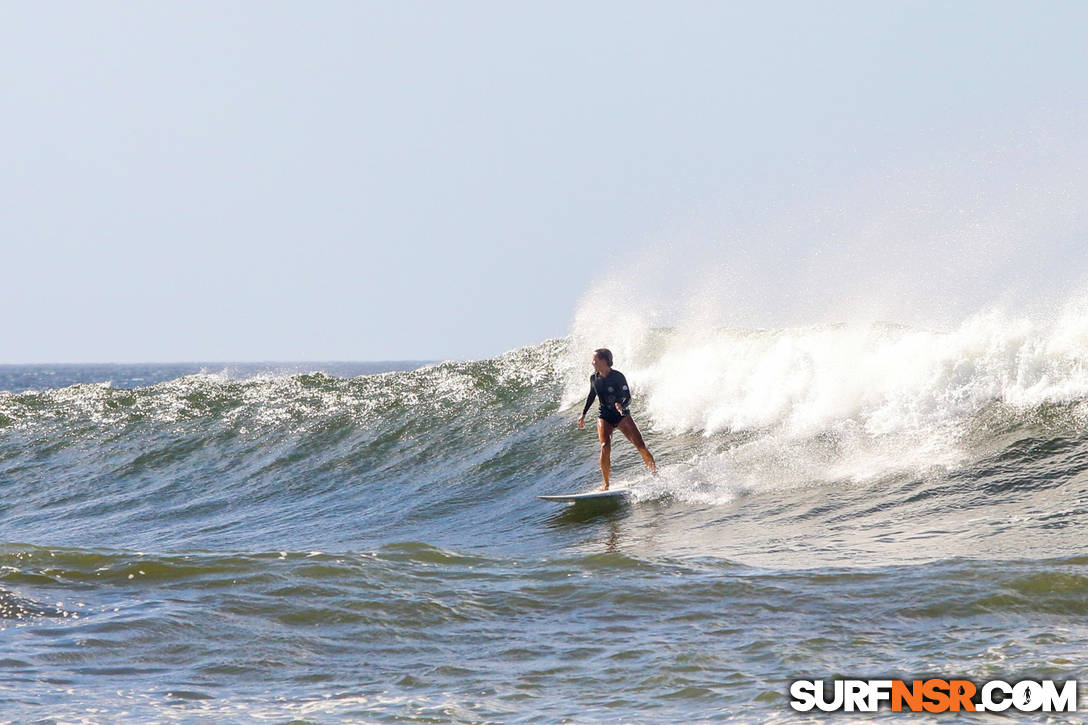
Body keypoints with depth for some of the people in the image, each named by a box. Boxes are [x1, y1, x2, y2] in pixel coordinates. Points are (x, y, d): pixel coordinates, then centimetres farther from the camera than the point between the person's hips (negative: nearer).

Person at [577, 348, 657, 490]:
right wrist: (583, 414, 20)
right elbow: (592, 396, 18)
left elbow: (628, 398, -15)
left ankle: (656, 473, 8)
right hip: (605, 417, 2)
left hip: (622, 415, -2)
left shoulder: (618, 377, -14)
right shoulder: (594, 378, 0)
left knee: (641, 446, -10)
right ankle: (606, 485, -16)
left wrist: (622, 406, -36)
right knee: (605, 447, -21)